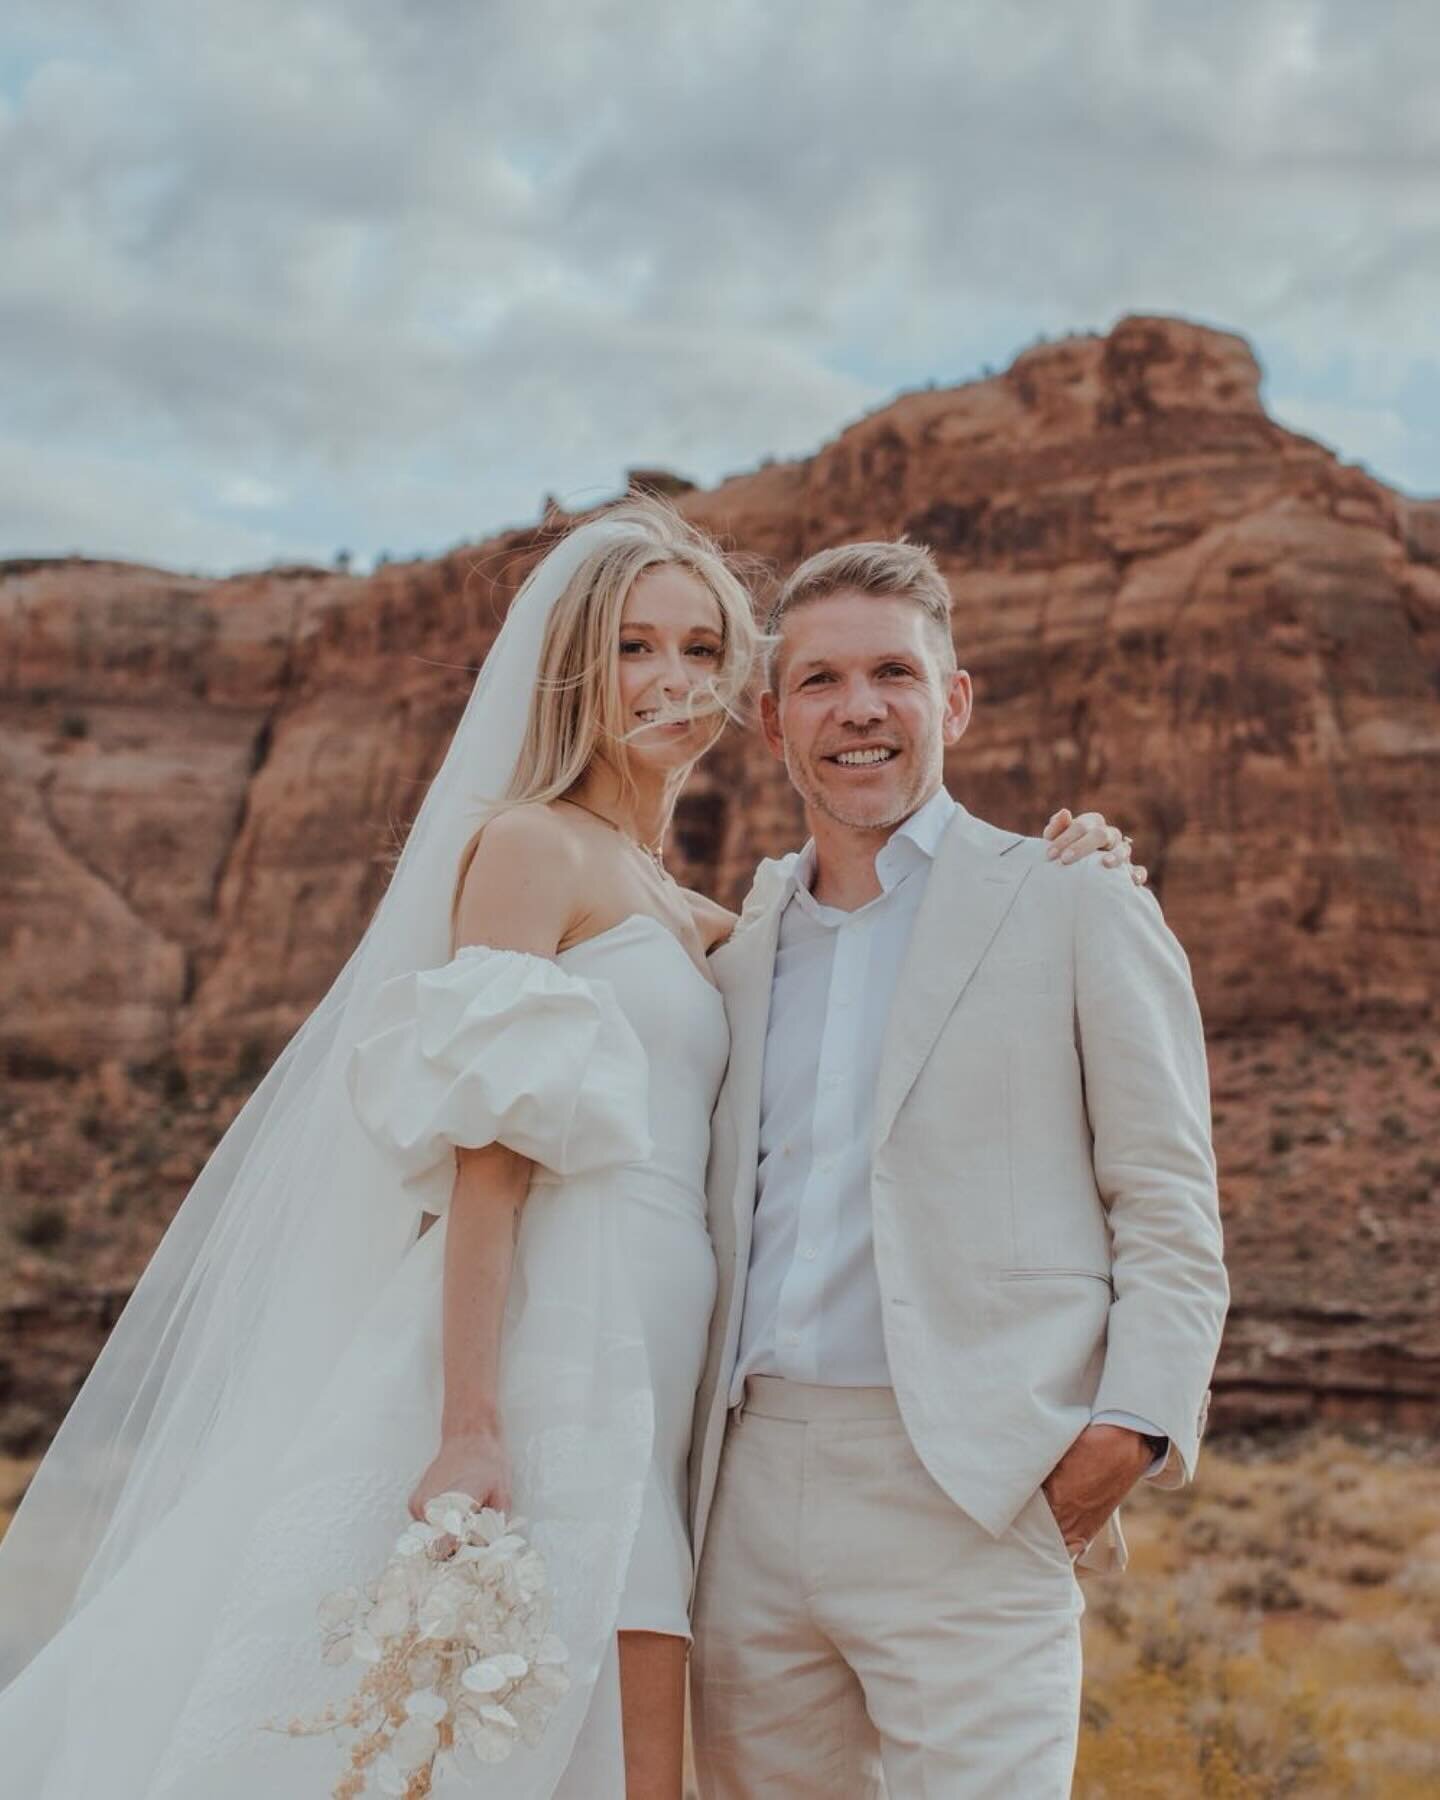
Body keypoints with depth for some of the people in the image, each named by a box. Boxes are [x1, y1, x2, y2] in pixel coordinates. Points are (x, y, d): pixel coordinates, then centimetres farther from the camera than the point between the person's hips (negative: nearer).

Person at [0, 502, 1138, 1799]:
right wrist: (468, 1427, -19)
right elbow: (485, 1158, -11)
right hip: (543, 1365, -8)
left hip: (643, 1396, 8)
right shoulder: (531, 842, -2)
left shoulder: (697, 924, 22)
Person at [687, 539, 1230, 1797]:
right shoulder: (741, 950, 18)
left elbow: (1170, 1211, 1)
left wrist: (1130, 1428, -13)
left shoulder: (1078, 907, 5)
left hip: (971, 1504, -4)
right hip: (749, 1504, 5)